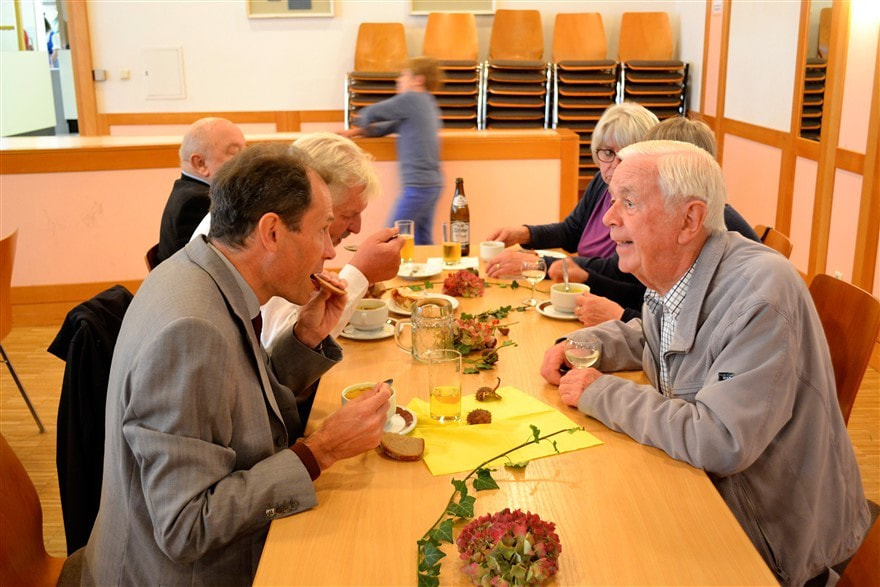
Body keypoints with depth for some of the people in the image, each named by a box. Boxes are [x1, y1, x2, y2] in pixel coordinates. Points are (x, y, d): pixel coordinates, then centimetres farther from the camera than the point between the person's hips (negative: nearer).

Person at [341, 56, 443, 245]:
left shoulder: (410, 99, -9)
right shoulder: (428, 103, 19)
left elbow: (369, 114, -4)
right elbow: (391, 126, 20)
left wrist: (359, 122, 18)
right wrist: (359, 131, 10)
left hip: (418, 185, -9)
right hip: (433, 183, 9)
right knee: (423, 241, 10)